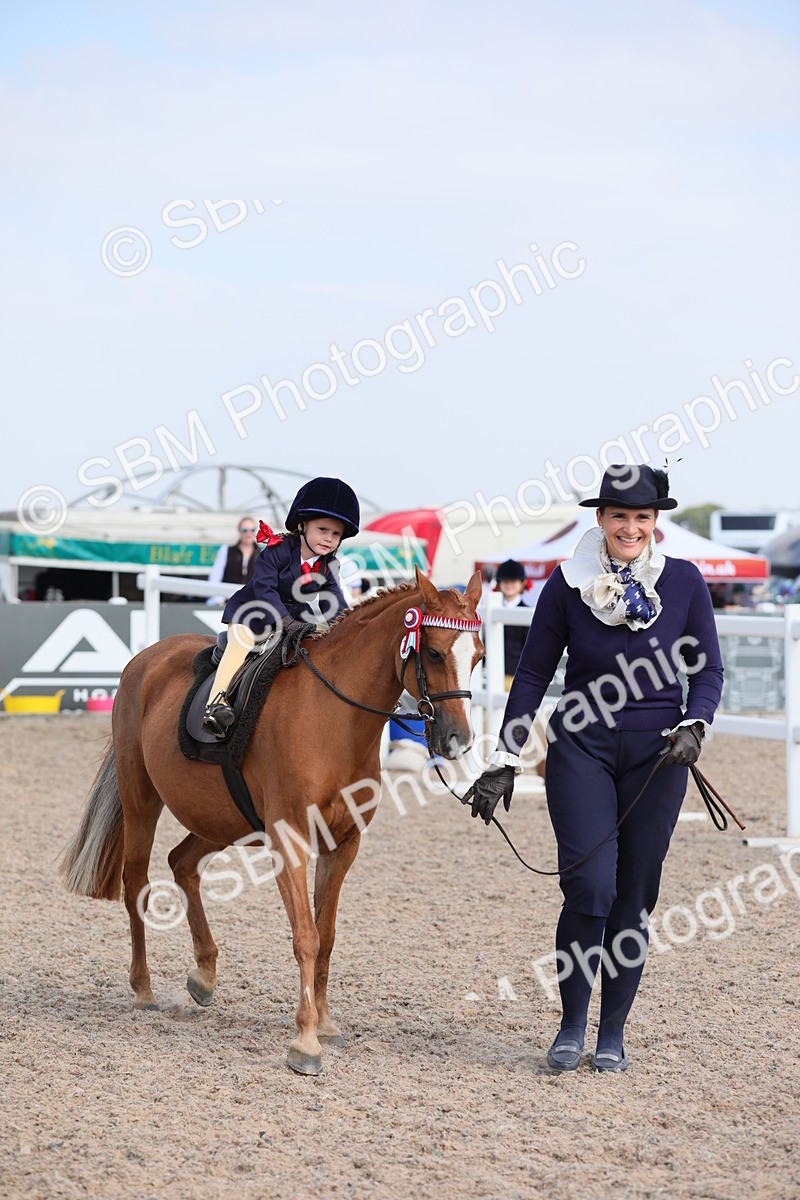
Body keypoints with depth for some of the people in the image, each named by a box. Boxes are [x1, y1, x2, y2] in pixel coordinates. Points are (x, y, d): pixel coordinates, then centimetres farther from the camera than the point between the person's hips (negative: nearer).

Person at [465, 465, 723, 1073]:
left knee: (635, 897, 4)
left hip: (655, 754, 1)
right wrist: (505, 761, -1)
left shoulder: (685, 582, -2)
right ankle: (571, 1026, 4)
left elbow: (708, 668, 5)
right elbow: (534, 674, 2)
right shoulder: (569, 583, -3)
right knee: (590, 887, -12)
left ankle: (613, 1031, 17)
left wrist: (694, 727, -14)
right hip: (582, 748, -1)